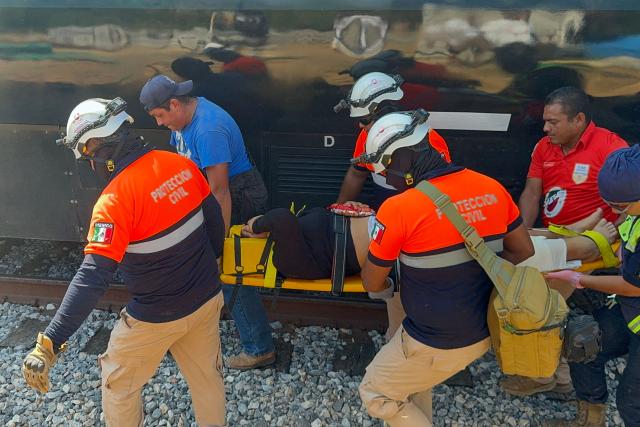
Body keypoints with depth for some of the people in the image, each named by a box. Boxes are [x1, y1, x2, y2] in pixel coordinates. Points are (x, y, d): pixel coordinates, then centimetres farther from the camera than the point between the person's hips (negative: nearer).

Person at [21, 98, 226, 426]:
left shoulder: (116, 199, -25)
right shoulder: (180, 164, -7)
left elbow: (93, 277, -31)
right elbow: (214, 220, 5)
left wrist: (49, 344, -30)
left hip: (156, 317, -6)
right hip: (207, 299, 6)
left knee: (119, 383, 21)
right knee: (207, 375, 24)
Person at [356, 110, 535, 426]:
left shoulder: (399, 208, -23)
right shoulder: (492, 188, -5)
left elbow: (372, 284, -10)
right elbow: (523, 252, 7)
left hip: (437, 343, -7)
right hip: (483, 332, 7)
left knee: (377, 393, 18)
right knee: (412, 374, 31)